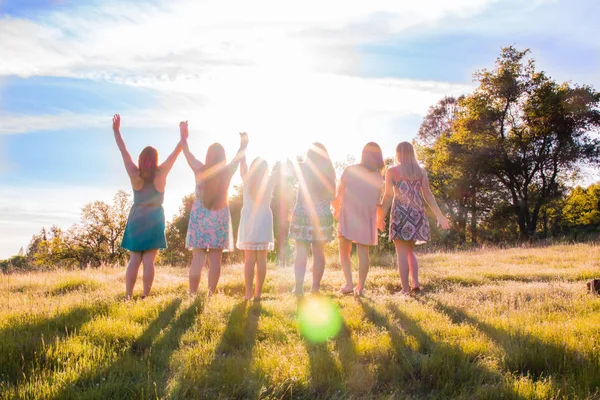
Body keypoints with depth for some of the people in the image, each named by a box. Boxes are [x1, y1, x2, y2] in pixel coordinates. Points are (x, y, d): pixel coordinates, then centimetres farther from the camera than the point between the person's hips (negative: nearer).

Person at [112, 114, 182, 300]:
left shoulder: (135, 174, -5)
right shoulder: (161, 173, -7)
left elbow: (123, 151, 1)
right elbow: (175, 153, -4)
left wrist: (116, 131, 8)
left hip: (136, 218, 1)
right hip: (154, 219, -1)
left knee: (134, 260, 4)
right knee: (149, 260, -2)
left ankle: (128, 297, 1)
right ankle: (145, 296, -4)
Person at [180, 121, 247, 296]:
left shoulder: (200, 169, -5)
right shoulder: (227, 172, -3)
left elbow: (186, 151, 9)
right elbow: (239, 156, 14)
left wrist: (183, 134, 25)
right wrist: (243, 143, 31)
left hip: (200, 216, 0)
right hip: (220, 216, 0)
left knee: (198, 258, -1)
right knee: (215, 258, 1)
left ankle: (192, 295, -3)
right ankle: (210, 295, 1)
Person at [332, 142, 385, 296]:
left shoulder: (349, 171, -2)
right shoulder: (378, 177, 4)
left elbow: (339, 194, 0)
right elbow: (378, 202, 5)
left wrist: (337, 210, 18)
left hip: (348, 216, -2)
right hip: (367, 218, 2)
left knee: (344, 251, 6)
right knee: (363, 252, 6)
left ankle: (349, 283, -7)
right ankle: (360, 287, 6)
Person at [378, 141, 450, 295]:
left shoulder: (392, 171, 0)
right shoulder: (421, 171, 9)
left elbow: (388, 196, -5)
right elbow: (428, 195, 6)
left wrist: (381, 217, 0)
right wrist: (439, 215, 10)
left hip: (400, 213, -4)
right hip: (417, 214, 4)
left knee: (402, 253, 1)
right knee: (410, 251, 18)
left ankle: (405, 289, -1)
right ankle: (415, 283, 6)